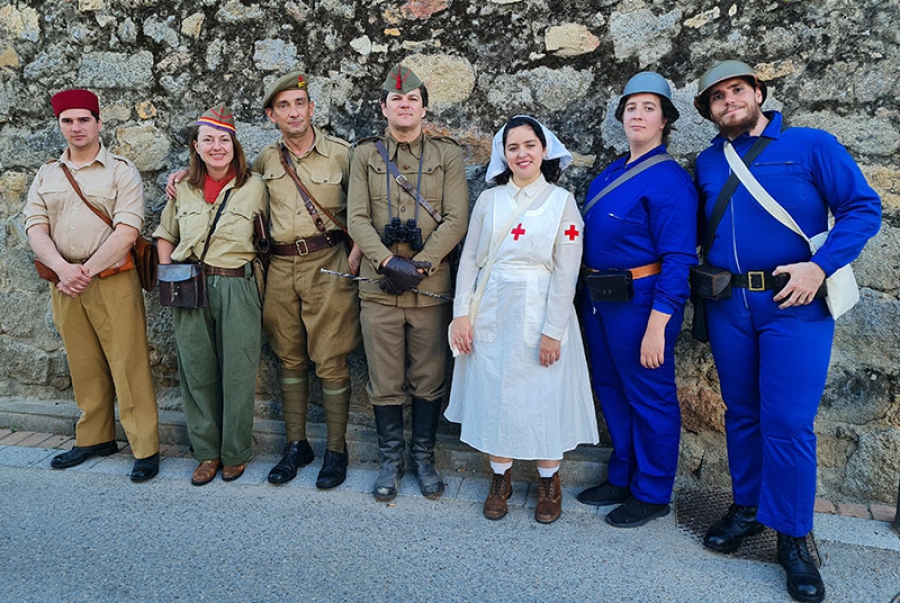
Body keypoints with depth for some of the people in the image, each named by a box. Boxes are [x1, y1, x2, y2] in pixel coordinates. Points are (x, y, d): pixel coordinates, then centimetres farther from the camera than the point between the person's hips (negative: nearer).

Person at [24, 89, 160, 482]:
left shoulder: (121, 171, 0)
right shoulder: (47, 175, 15)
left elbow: (127, 231, -10)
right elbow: (35, 228, 5)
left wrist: (86, 272, -15)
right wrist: (62, 268, -13)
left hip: (113, 281, -5)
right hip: (64, 283, 5)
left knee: (128, 365, -5)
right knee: (84, 367, 12)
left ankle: (146, 449, 2)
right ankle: (95, 438, 25)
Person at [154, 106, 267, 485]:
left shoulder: (254, 186, 0)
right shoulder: (183, 188, 10)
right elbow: (165, 235, 20)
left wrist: (253, 274, -4)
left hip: (237, 290, -3)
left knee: (237, 374, 2)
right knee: (197, 372, 8)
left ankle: (235, 453, 20)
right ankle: (207, 452, 24)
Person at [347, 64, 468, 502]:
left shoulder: (447, 155, 5)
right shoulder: (365, 154, 8)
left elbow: (455, 221, -4)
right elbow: (357, 219, -1)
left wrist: (420, 265, -15)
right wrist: (388, 263, -16)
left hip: (431, 289, 0)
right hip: (378, 288, 1)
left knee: (428, 380, 9)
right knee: (384, 383, 8)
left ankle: (424, 457, 26)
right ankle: (391, 460, 24)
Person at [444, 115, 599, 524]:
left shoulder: (562, 201, -2)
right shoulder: (489, 200, 6)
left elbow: (566, 272, -7)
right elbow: (469, 259, 6)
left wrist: (553, 330, -13)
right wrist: (462, 313, -3)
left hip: (539, 314, -2)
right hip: (492, 313, 3)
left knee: (544, 396, 4)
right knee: (494, 393, 8)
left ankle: (549, 483, 24)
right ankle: (500, 479, 26)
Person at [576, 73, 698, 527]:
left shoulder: (669, 179, -13)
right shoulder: (611, 173, 11)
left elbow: (679, 259, -18)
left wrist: (657, 326, -23)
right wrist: (591, 292, 12)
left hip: (640, 302, -8)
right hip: (599, 299, 9)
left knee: (649, 397, 5)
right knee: (610, 389, 18)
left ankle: (651, 494, 24)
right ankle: (622, 479, 36)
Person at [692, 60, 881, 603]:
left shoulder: (811, 146, -1)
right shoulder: (707, 164, 11)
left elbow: (865, 208, -5)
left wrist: (820, 266, -17)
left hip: (795, 305, -4)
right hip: (728, 308, 4)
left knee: (788, 423, -4)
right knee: (742, 414, 13)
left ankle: (792, 536, 12)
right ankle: (747, 508, 30)